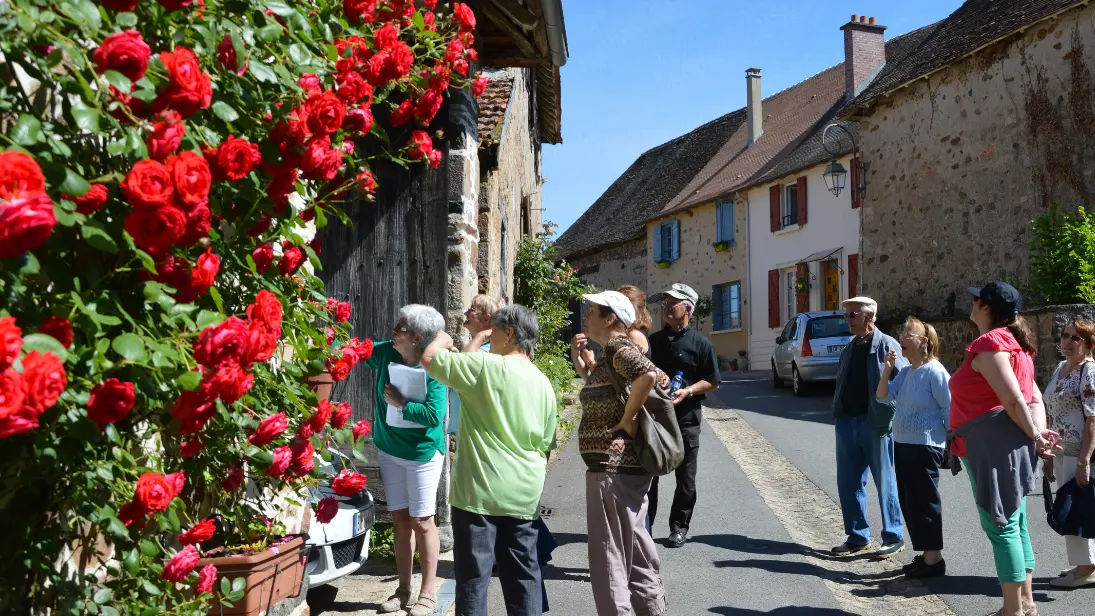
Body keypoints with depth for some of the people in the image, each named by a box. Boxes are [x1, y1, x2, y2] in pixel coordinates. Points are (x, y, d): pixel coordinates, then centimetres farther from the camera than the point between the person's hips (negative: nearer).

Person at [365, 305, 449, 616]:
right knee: (400, 520, 12)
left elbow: (435, 416, -25)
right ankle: (403, 590, 22)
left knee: (421, 521, 0)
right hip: (389, 451, 6)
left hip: (422, 453, -5)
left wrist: (400, 403, -23)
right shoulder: (385, 353, -4)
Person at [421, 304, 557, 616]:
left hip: (481, 490, -6)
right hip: (525, 494, 6)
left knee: (474, 573, 2)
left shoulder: (487, 367, -11)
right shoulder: (543, 383, 10)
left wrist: (441, 340, 15)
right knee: (523, 573, 12)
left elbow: (429, 359, -5)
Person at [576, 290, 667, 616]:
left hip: (613, 466, -11)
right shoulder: (612, 353, 15)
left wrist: (627, 422, -24)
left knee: (609, 553, -2)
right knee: (635, 549, 18)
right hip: (627, 465, 11)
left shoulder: (617, 347, -15)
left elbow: (648, 374, -32)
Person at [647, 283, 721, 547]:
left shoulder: (700, 344, -3)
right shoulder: (654, 340, 9)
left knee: (685, 477, 6)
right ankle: (644, 525, 18)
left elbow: (713, 381, -3)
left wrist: (687, 392, -16)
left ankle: (679, 527, 18)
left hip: (685, 417, -3)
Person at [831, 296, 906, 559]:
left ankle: (894, 537, 17)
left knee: (885, 483, 4)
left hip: (875, 424, -7)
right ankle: (857, 537, 22)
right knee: (848, 483, 10)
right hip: (847, 422, 7)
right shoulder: (849, 349, 14)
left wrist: (889, 419, -16)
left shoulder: (887, 346, -8)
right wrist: (838, 414, 11)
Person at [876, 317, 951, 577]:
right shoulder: (906, 371, 9)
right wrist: (887, 369, -4)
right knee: (908, 501, 12)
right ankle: (926, 554, 23)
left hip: (924, 446, -9)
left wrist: (952, 442, -12)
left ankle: (934, 558, 8)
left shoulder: (934, 372, -14)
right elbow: (883, 397, 7)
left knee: (924, 501, -2)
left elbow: (950, 409, -14)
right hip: (902, 444, 9)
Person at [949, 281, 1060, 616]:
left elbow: (1014, 400, -20)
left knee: (1000, 525, -5)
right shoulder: (1012, 343, 17)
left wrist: (1034, 436, -9)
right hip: (1007, 446, 10)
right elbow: (1034, 398, 13)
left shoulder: (989, 344, -14)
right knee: (1014, 524, 14)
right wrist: (1038, 431, 0)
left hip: (993, 444, -10)